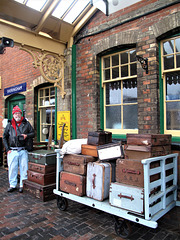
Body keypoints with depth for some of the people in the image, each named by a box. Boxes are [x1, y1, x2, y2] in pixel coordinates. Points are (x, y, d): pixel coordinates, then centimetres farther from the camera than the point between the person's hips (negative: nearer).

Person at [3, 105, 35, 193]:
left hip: (23, 150, -1)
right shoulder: (9, 125, 9)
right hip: (12, 151, 1)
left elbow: (33, 133, 10)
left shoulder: (26, 123, 6)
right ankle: (12, 185, 20)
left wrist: (27, 135, -11)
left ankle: (22, 185, 17)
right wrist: (7, 149, 3)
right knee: (12, 168, 6)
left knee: (23, 168, 3)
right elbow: (4, 137, 12)